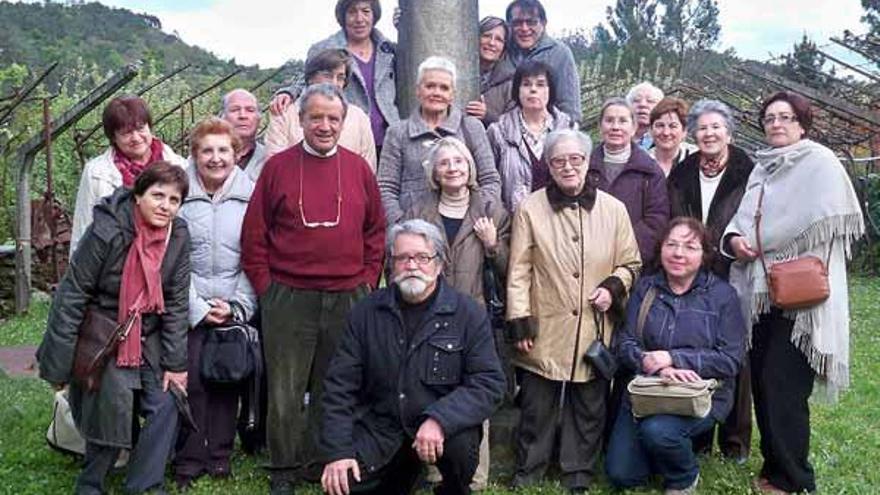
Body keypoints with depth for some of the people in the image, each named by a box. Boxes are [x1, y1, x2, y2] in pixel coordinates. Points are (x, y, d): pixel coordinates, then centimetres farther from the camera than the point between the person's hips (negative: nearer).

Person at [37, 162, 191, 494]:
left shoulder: (178, 236, -8)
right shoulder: (107, 232, -22)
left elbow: (177, 301, -2)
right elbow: (71, 296, -17)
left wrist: (175, 362, -5)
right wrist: (58, 366, -15)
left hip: (148, 338, 5)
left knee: (166, 405, -6)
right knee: (113, 409, -13)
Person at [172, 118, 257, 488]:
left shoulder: (250, 194, 3)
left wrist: (237, 305, -5)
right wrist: (199, 308, -7)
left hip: (235, 308, 1)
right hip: (189, 307, -1)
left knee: (227, 380, 3)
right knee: (191, 380, -4)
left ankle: (219, 457, 19)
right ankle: (188, 461, 12)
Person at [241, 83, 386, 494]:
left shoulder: (358, 168, 7)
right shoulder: (278, 167, 1)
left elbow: (376, 229, 13)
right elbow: (254, 233, 2)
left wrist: (367, 279, 6)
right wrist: (265, 286, -2)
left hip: (347, 300, 2)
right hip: (288, 299, -2)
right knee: (285, 393, 3)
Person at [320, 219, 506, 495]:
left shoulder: (468, 314, -6)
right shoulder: (367, 312, 1)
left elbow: (489, 383, -12)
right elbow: (341, 383, 1)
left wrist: (439, 419, -27)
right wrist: (338, 450, -8)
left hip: (443, 426, -2)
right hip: (380, 428, 2)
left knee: (459, 444, -32)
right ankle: (403, 472, 16)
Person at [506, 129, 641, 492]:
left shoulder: (613, 209, 3)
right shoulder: (531, 208, -2)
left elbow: (630, 263, 12)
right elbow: (519, 271, -3)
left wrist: (614, 286, -8)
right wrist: (520, 321, -7)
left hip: (595, 331, 2)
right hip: (546, 331, -2)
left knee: (589, 408, 11)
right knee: (537, 407, 7)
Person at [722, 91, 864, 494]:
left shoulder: (820, 162, -3)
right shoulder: (762, 167, 18)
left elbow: (823, 222, -15)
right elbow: (744, 219, 16)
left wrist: (757, 241, -7)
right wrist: (734, 239, -8)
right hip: (761, 291, 7)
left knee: (782, 387, -8)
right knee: (762, 382, 8)